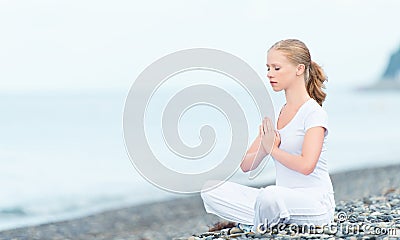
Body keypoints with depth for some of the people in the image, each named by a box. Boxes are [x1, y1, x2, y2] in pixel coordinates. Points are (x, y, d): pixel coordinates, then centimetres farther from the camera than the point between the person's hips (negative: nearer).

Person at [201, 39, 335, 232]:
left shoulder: (314, 113, -8)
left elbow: (306, 165, -24)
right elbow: (245, 165, 12)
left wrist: (273, 149, -8)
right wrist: (263, 151, -10)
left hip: (315, 204, -7)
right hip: (282, 201, 7)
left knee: (269, 195, -40)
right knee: (212, 191, -8)